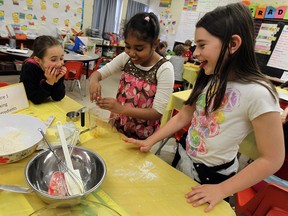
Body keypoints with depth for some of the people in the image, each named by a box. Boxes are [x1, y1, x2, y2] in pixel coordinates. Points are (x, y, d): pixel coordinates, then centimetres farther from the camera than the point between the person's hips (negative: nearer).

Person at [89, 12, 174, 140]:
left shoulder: (164, 69, -21)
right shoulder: (126, 58, -7)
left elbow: (158, 112, -22)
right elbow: (99, 72, -1)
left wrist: (121, 109, -32)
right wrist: (94, 80, -24)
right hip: (117, 127, 4)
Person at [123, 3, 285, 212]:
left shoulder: (257, 93, -26)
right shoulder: (209, 80, -4)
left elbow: (272, 160, -20)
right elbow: (183, 117, 1)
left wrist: (221, 190, -18)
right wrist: (150, 141, -4)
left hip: (212, 176, -6)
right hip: (183, 159, 6)